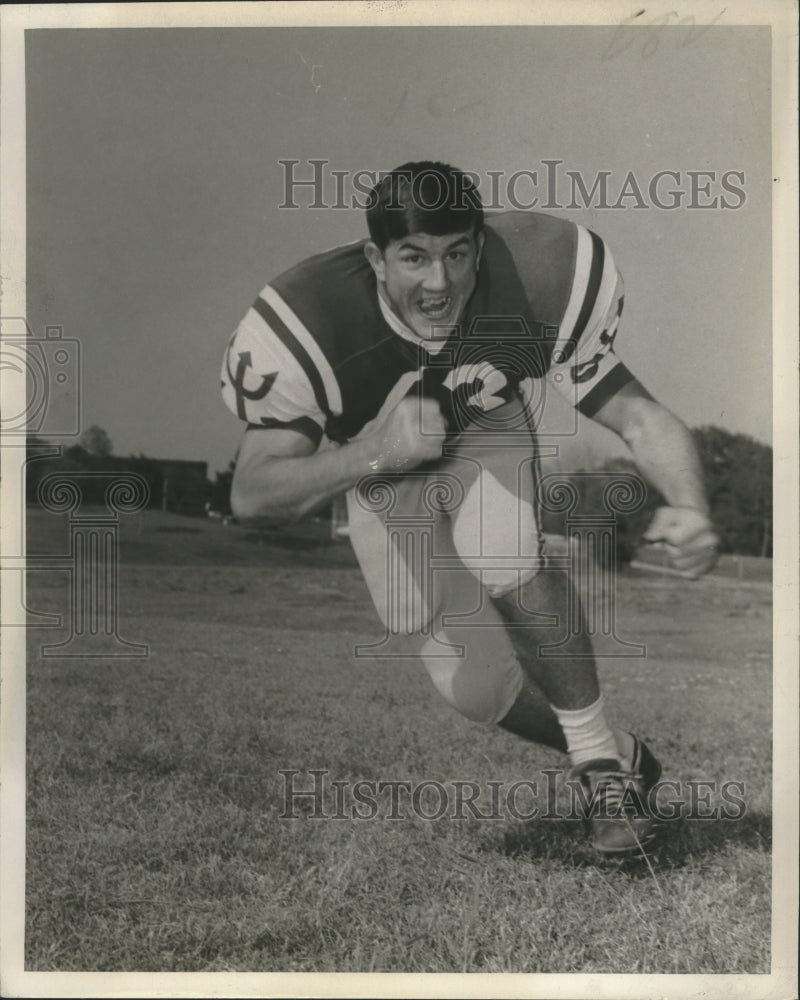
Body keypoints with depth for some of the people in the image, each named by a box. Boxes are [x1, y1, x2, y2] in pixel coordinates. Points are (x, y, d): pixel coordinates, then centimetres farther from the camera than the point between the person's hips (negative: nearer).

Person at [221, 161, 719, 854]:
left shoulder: (539, 283, -31)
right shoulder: (306, 324, -35)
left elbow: (637, 415, -25)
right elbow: (252, 496, -35)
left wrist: (690, 507, -45)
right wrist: (374, 452, -51)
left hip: (492, 433, 0)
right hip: (375, 467, 0)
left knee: (508, 564, -34)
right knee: (476, 688, -6)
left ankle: (600, 759, -11)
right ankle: (622, 755, 22)